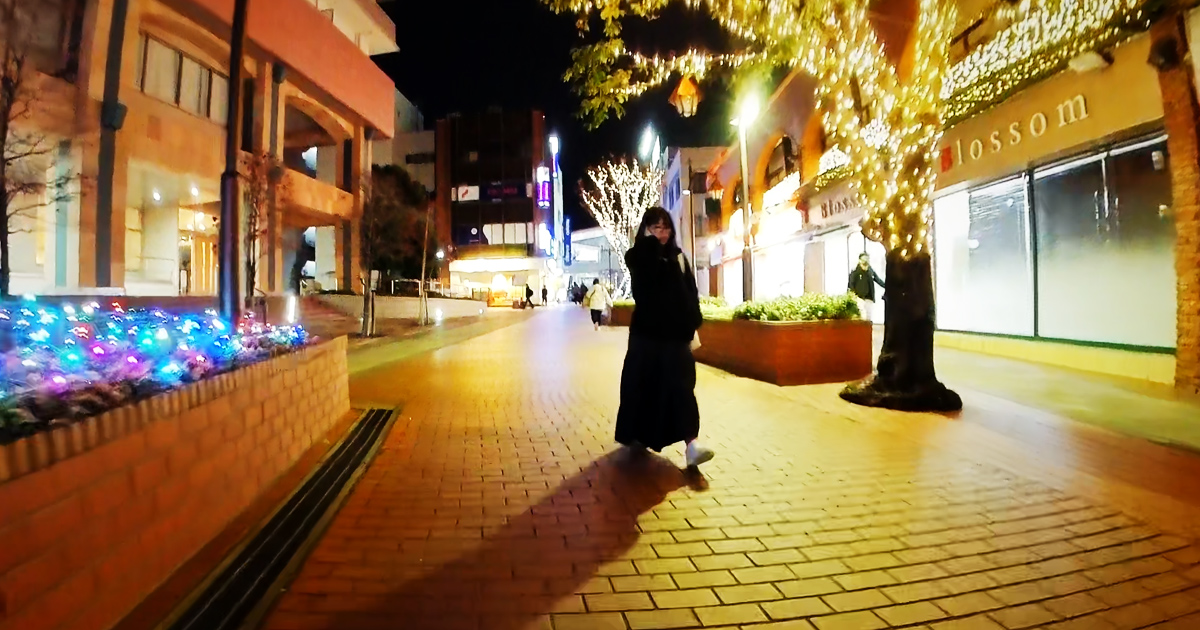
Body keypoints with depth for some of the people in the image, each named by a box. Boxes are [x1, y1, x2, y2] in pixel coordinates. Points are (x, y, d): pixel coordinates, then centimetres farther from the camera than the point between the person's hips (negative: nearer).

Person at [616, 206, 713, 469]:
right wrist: (650, 240, -13)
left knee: (681, 386, -5)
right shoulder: (638, 256, 0)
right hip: (647, 332, -2)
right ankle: (635, 435, 27)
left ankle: (691, 444, -12)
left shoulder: (678, 256, 10)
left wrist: (693, 326, 2)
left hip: (676, 332, 3)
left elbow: (691, 293, 9)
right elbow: (648, 267, -26)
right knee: (643, 385, 7)